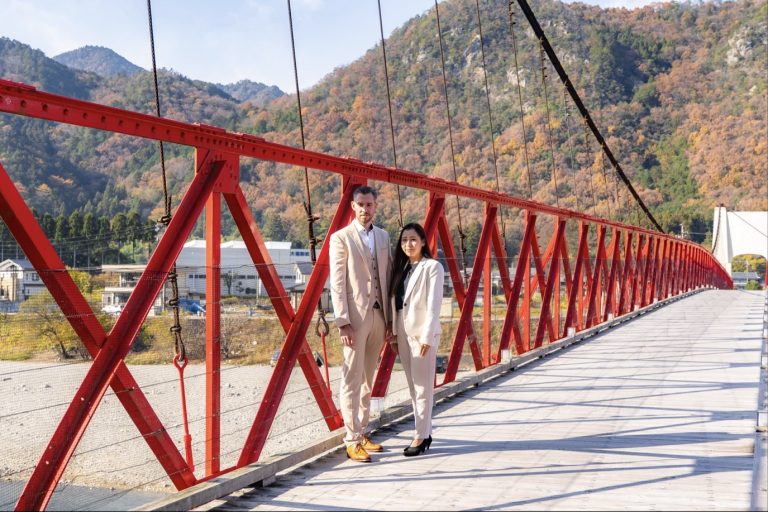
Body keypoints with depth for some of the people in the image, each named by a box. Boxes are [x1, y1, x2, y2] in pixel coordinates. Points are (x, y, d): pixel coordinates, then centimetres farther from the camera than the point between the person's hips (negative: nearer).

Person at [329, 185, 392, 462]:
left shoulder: (383, 236, 12)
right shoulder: (341, 238, -4)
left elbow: (388, 278, 14)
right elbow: (336, 283, -8)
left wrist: (390, 317, 10)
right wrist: (343, 322, -14)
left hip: (378, 316, 6)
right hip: (355, 317, -6)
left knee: (367, 379, 13)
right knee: (352, 379, -2)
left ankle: (362, 432, 23)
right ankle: (352, 440, 3)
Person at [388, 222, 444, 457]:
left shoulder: (433, 267, -6)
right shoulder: (401, 268, 13)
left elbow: (434, 304, -12)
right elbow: (395, 302, 13)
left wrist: (427, 336, -17)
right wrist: (394, 333, 9)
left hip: (422, 332, -7)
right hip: (403, 332, 7)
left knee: (423, 386, -2)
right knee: (413, 386, 11)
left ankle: (421, 437, 3)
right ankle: (425, 432, 19)